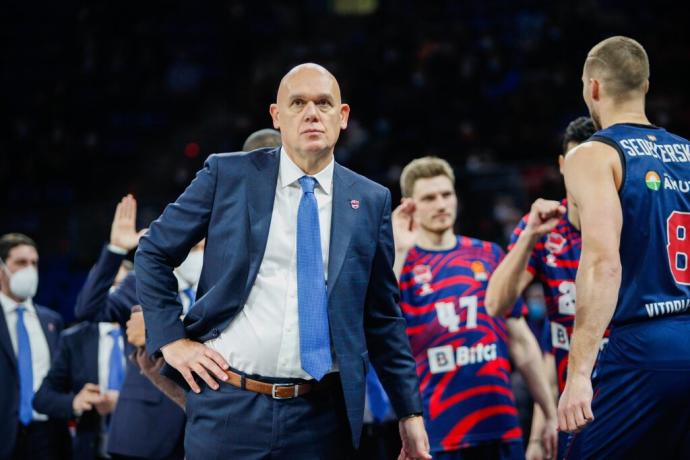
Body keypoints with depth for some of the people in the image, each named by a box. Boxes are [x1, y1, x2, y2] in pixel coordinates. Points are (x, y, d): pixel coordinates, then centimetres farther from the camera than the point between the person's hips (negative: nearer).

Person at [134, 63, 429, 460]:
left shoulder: (371, 201, 6)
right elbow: (153, 254, 8)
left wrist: (410, 411, 8)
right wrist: (172, 339, -1)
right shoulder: (229, 175, 1)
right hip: (229, 402, -1)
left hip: (320, 415, 1)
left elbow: (382, 316, 10)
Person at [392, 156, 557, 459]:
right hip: (437, 432, -3)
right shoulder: (398, 264, 3)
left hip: (502, 424, 3)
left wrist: (551, 414, 12)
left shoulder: (488, 254, 12)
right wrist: (397, 252, -17)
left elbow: (520, 342, 15)